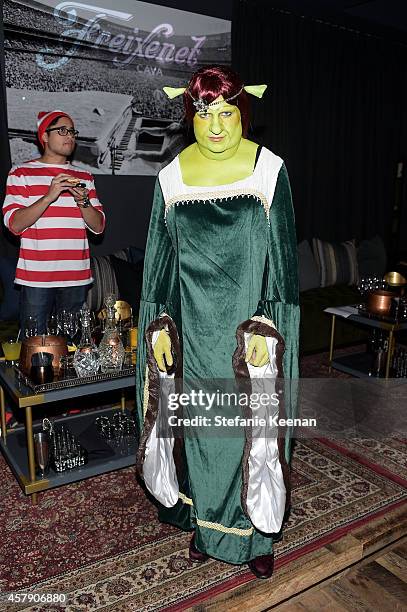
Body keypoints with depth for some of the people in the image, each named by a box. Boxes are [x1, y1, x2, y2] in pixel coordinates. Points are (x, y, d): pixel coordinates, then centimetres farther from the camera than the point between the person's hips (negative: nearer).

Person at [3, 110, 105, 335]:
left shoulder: (84, 177, 15)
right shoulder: (21, 173, 5)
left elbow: (98, 226, 11)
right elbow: (14, 224, -6)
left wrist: (82, 200, -8)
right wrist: (50, 196, -16)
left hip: (76, 276, 3)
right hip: (36, 276, -3)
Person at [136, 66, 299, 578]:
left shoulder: (269, 170, -4)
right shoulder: (172, 176, 2)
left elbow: (282, 257, -6)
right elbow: (160, 258, 5)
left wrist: (268, 328, -12)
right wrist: (159, 326, 1)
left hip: (250, 324, -2)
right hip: (195, 325, 2)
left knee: (251, 425, 7)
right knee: (199, 425, 12)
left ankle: (254, 533, 28)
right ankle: (205, 524, 34)